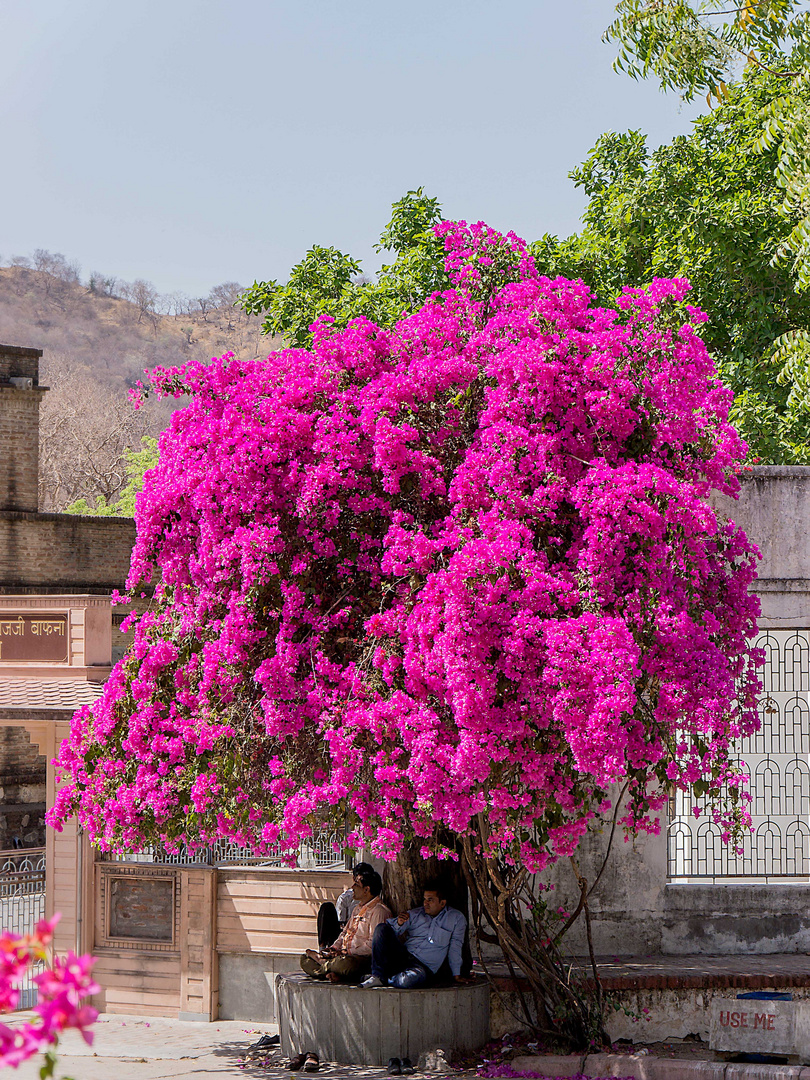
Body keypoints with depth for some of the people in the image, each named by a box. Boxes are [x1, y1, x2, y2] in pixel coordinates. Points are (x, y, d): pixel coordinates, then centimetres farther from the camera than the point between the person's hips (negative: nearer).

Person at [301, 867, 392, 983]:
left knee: (343, 964, -43)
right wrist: (333, 948, 7)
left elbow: (372, 945, -18)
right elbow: (345, 933, 26)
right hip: (345, 954, 10)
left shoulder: (379, 911, -11)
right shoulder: (358, 908, 21)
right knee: (305, 959, 0)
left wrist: (347, 952, -19)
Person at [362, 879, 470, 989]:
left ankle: (384, 979, -11)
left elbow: (455, 948, 8)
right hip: (403, 956, 4)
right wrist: (399, 923, -12)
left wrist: (456, 975, 6)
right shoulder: (414, 914, 15)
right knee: (382, 928, -16)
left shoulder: (457, 918, 8)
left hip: (424, 966, -4)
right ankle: (377, 975, -20)